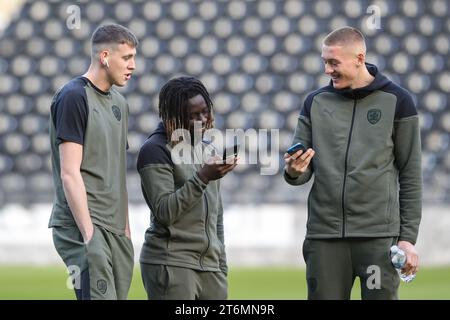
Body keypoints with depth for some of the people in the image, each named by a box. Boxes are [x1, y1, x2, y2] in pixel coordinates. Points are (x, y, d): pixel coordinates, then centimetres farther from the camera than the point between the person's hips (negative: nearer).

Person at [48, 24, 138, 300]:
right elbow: (69, 173, -13)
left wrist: (126, 230, 16)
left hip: (115, 230, 8)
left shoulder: (119, 103, 18)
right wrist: (89, 234, -17)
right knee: (100, 296, -18)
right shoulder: (74, 97, -8)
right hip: (84, 226, -8)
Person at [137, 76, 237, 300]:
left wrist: (222, 269, 20)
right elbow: (164, 212, -13)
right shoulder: (156, 151, -3)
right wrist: (202, 178, -19)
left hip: (209, 265, 7)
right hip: (171, 264, -7)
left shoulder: (208, 151, 20)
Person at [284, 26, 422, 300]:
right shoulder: (316, 102, 9)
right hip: (324, 237, 3)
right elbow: (301, 173, 13)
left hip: (378, 238, -3)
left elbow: (411, 176, 2)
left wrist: (408, 238, -2)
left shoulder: (396, 101, 0)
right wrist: (294, 171, -12)